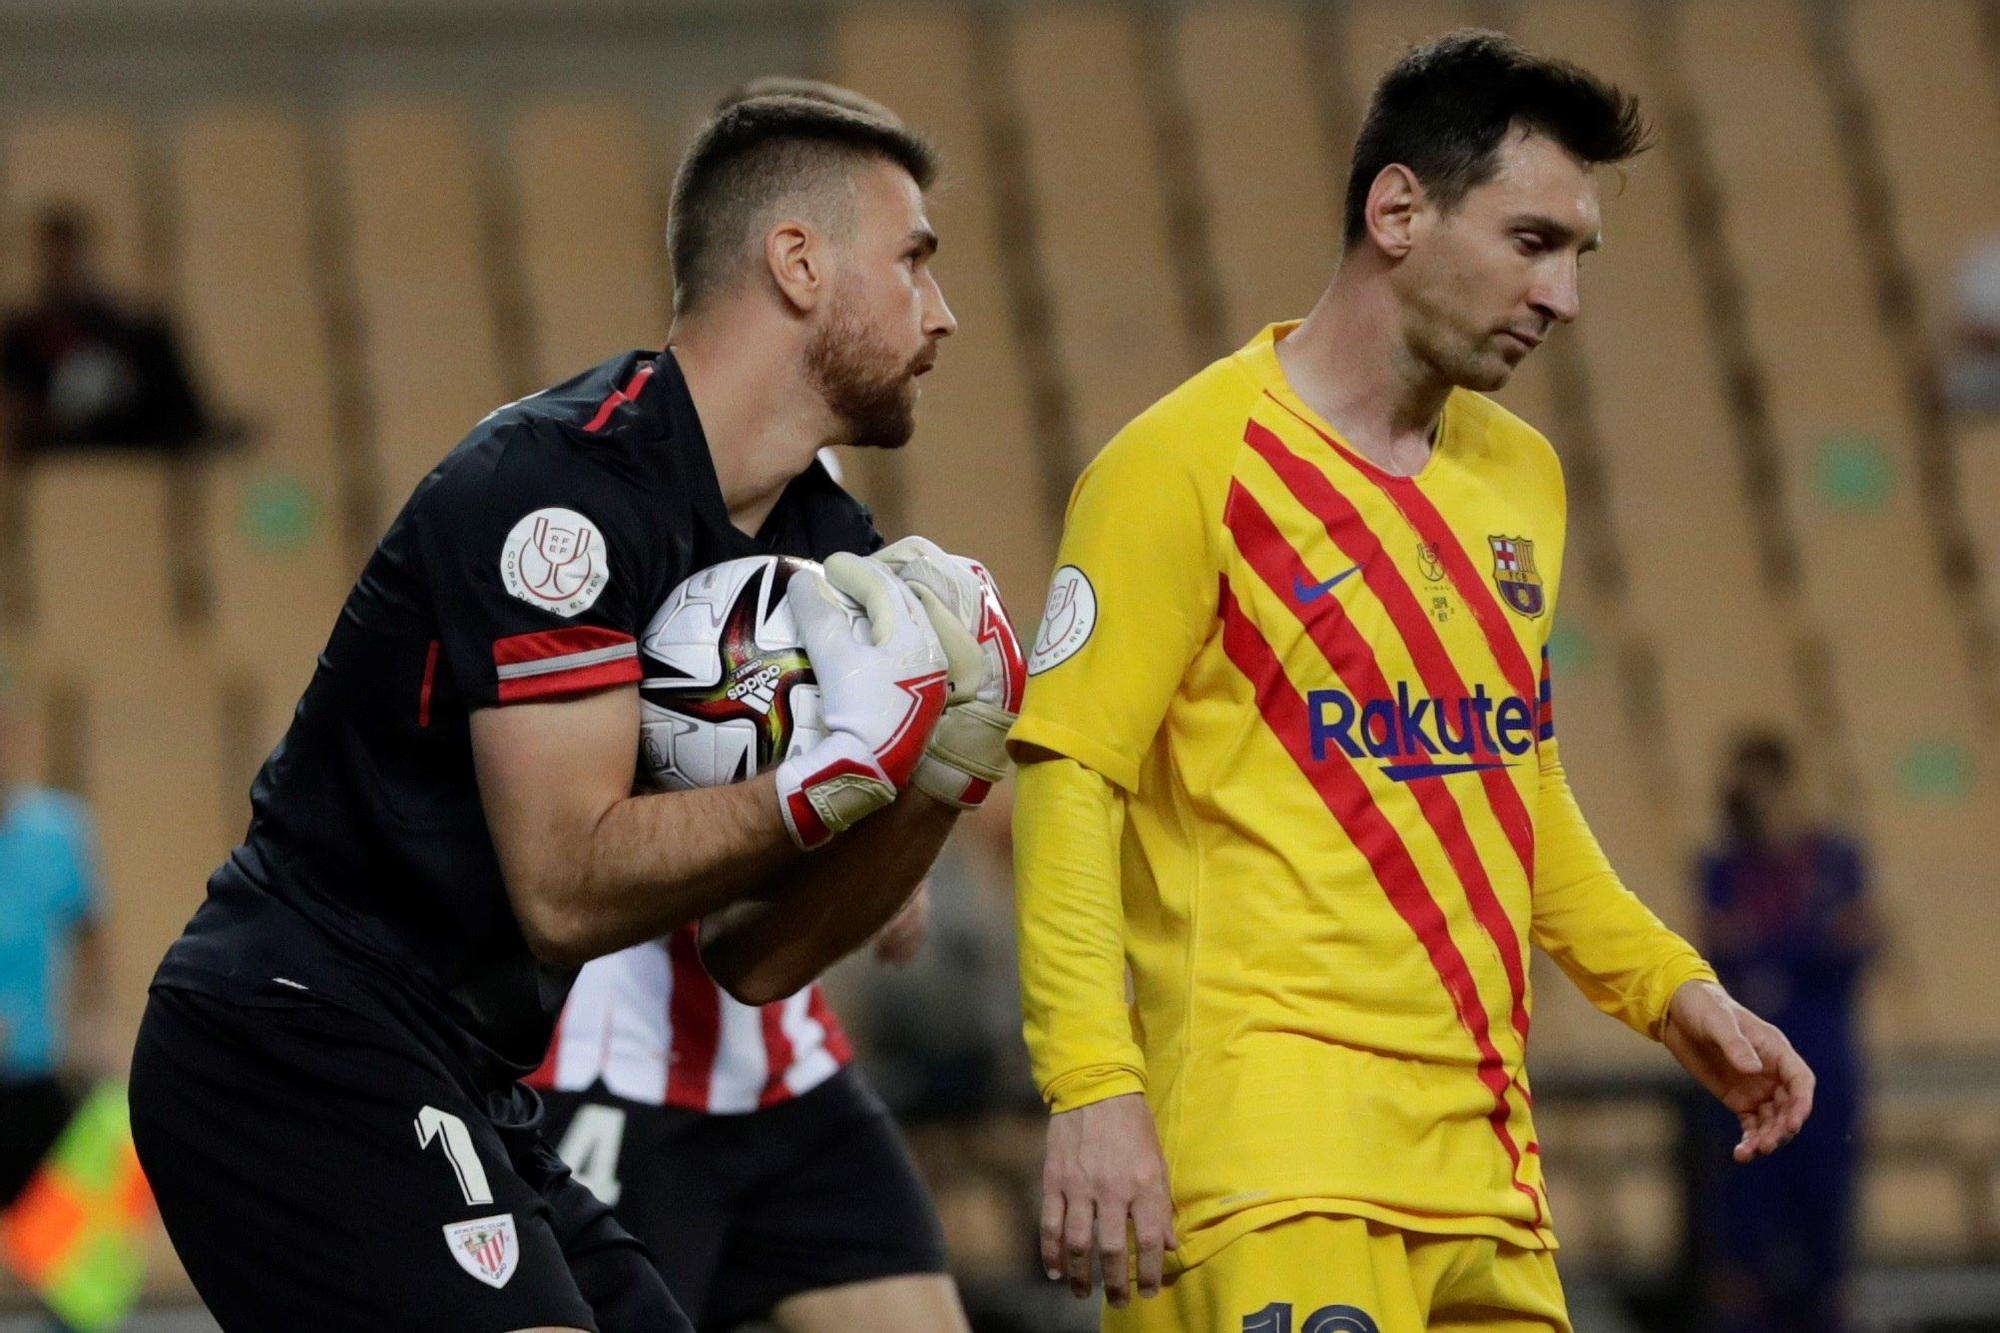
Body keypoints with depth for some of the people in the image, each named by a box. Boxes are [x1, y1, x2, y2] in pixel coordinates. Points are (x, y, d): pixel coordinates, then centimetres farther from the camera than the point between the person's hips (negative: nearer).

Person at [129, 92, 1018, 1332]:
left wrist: (931, 782, -6)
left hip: (462, 1091, 10)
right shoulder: (565, 484, -17)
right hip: (299, 1060, -10)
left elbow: (754, 955, 8)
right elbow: (568, 887, -21)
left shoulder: (822, 547, 10)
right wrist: (846, 773, -24)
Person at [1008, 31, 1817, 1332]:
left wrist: (1670, 989, 20)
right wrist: (1093, 1085, -19)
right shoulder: (1190, 463, -5)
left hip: (1483, 1148, 7)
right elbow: (1069, 781, -9)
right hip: (1274, 1115, -7)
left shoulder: (1520, 471, 18)